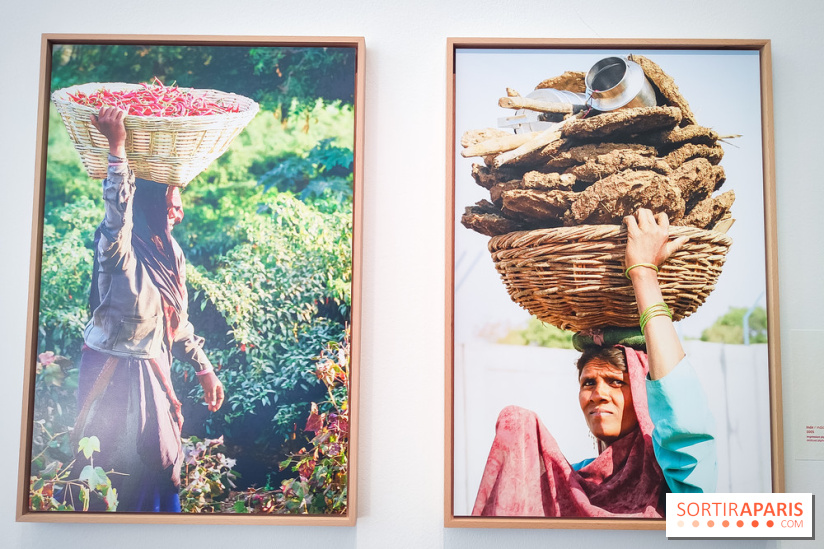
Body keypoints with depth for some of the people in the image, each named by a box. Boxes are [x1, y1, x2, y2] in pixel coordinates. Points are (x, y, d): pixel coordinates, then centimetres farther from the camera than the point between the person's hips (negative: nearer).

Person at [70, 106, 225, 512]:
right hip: (113, 372, -7)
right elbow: (117, 209, -43)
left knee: (158, 464, 16)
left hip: (152, 372, 7)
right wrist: (116, 147, -49)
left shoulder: (169, 253, 5)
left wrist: (204, 371, 16)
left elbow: (178, 322, 13)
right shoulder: (119, 249, -17)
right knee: (112, 471, 3)